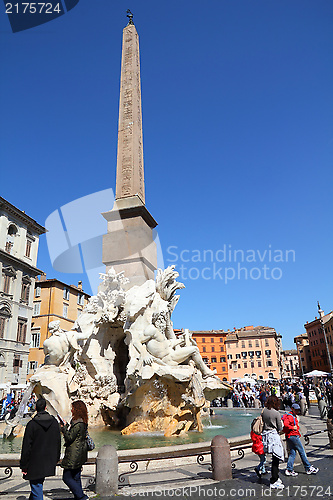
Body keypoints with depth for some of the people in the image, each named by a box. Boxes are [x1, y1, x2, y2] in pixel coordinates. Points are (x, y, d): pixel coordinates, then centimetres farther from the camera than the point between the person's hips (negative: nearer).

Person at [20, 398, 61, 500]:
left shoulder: (32, 424, -14)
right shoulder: (54, 422, 0)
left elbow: (26, 446, -12)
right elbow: (58, 442, 8)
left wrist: (23, 465, -4)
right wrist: (55, 459, 19)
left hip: (35, 463, -5)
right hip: (49, 463, 5)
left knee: (36, 487, 4)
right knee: (38, 485, 23)